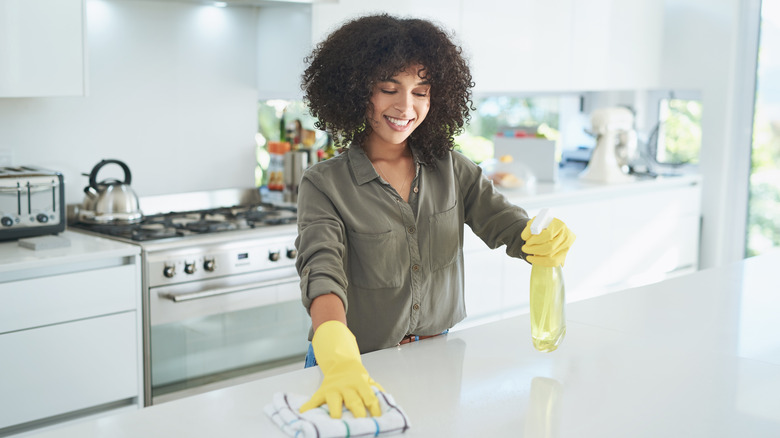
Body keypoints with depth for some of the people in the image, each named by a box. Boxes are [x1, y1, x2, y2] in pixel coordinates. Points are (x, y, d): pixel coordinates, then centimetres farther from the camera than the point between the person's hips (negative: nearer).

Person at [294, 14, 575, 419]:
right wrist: (339, 362, -45)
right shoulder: (324, 185, -14)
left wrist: (546, 241, -32)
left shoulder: (451, 169, 0)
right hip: (360, 365, -3)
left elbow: (503, 222, -8)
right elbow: (322, 272, -27)